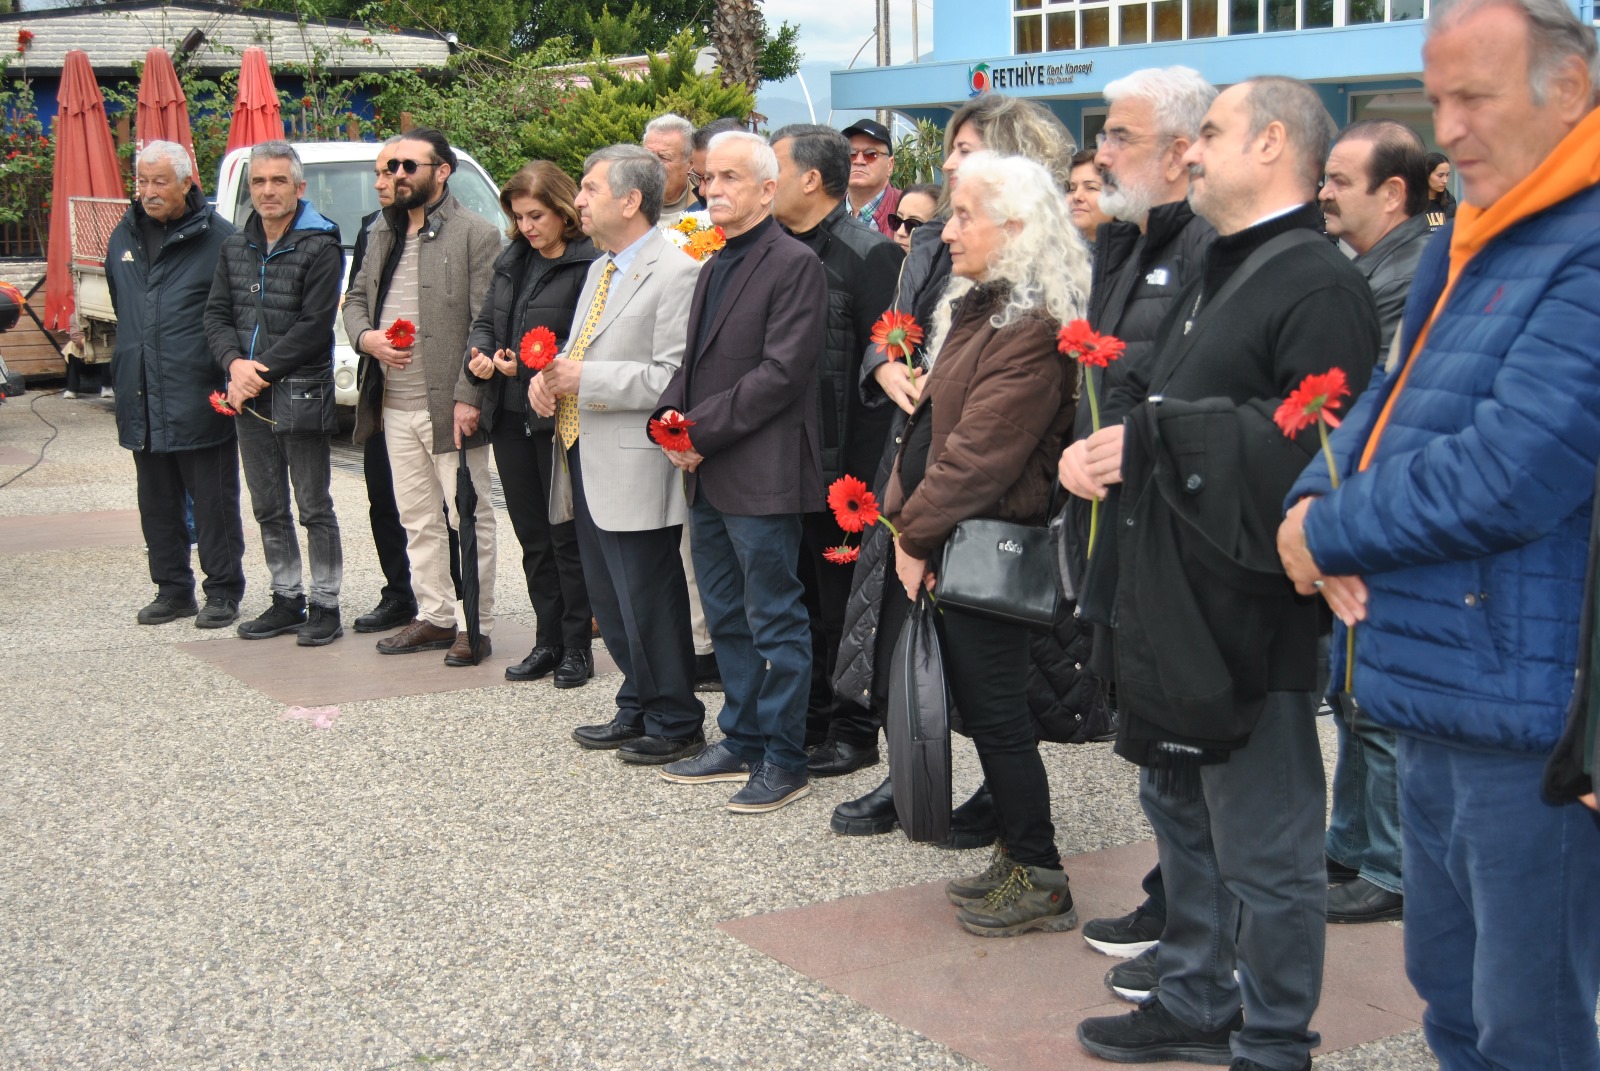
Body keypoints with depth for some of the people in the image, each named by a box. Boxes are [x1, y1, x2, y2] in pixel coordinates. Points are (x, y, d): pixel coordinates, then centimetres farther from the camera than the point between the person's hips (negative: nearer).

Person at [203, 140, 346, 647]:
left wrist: (261, 373, -16)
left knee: (314, 508, 1)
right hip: (248, 397, 7)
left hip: (301, 395, -7)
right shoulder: (235, 246, 12)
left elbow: (314, 326, -15)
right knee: (268, 507, 13)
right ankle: (287, 599, 23)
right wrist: (235, 363, -10)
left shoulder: (320, 247, -9)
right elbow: (217, 314, 9)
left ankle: (324, 604, 8)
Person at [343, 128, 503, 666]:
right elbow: (356, 297, 23)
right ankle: (434, 616, 25)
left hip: (449, 404, -7)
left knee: (468, 517, 1)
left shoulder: (476, 234, -8)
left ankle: (474, 626, 8)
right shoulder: (381, 234, 15)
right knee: (418, 519, 14)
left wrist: (469, 397, -18)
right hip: (395, 405, 7)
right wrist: (365, 336, 0)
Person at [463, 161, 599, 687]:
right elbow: (485, 321, 18)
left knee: (566, 535, 1)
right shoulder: (512, 261, 13)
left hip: (559, 420, -7)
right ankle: (547, 640, 22)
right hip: (510, 417, 7)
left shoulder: (588, 264, -12)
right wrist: (478, 353, -2)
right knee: (532, 535, 13)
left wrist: (530, 363, -21)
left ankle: (577, 645, 12)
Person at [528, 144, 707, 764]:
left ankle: (674, 723, 13)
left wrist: (586, 380, -22)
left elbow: (673, 380, -22)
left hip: (635, 470, -10)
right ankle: (637, 709, 30)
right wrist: (551, 377, 4)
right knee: (610, 601, 17)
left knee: (649, 602, -1)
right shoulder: (599, 270, 17)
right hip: (586, 461, 10)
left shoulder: (674, 273, -14)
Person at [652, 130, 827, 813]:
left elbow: (780, 373, -18)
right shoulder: (715, 266, 17)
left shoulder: (794, 266, -12)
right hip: (707, 476, 9)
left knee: (774, 622, -1)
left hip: (761, 475, -9)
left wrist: (699, 430, -17)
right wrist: (671, 414, -1)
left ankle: (784, 761, 8)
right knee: (727, 619, 17)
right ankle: (741, 742, 28)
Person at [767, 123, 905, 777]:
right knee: (796, 601, 16)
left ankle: (854, 731, 16)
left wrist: (863, 472, -18)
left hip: (838, 465, -7)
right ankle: (807, 719, 28)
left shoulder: (869, 256, -12)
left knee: (843, 605, 4)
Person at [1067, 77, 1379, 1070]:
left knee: (1264, 851, 2)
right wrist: (1099, 444, 0)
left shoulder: (1320, 284, -16)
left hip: (1247, 615, -10)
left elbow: (1312, 447, -27)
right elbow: (1156, 402, 22)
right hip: (1173, 606, 11)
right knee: (1183, 818, 22)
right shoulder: (1217, 275, 17)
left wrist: (1158, 438, -21)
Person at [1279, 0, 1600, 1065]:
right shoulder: (1464, 246, 15)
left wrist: (1330, 534, -11)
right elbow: (1389, 402, 18)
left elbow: (1507, 477, -24)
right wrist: (1319, 498, -4)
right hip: (1436, 700, 9)